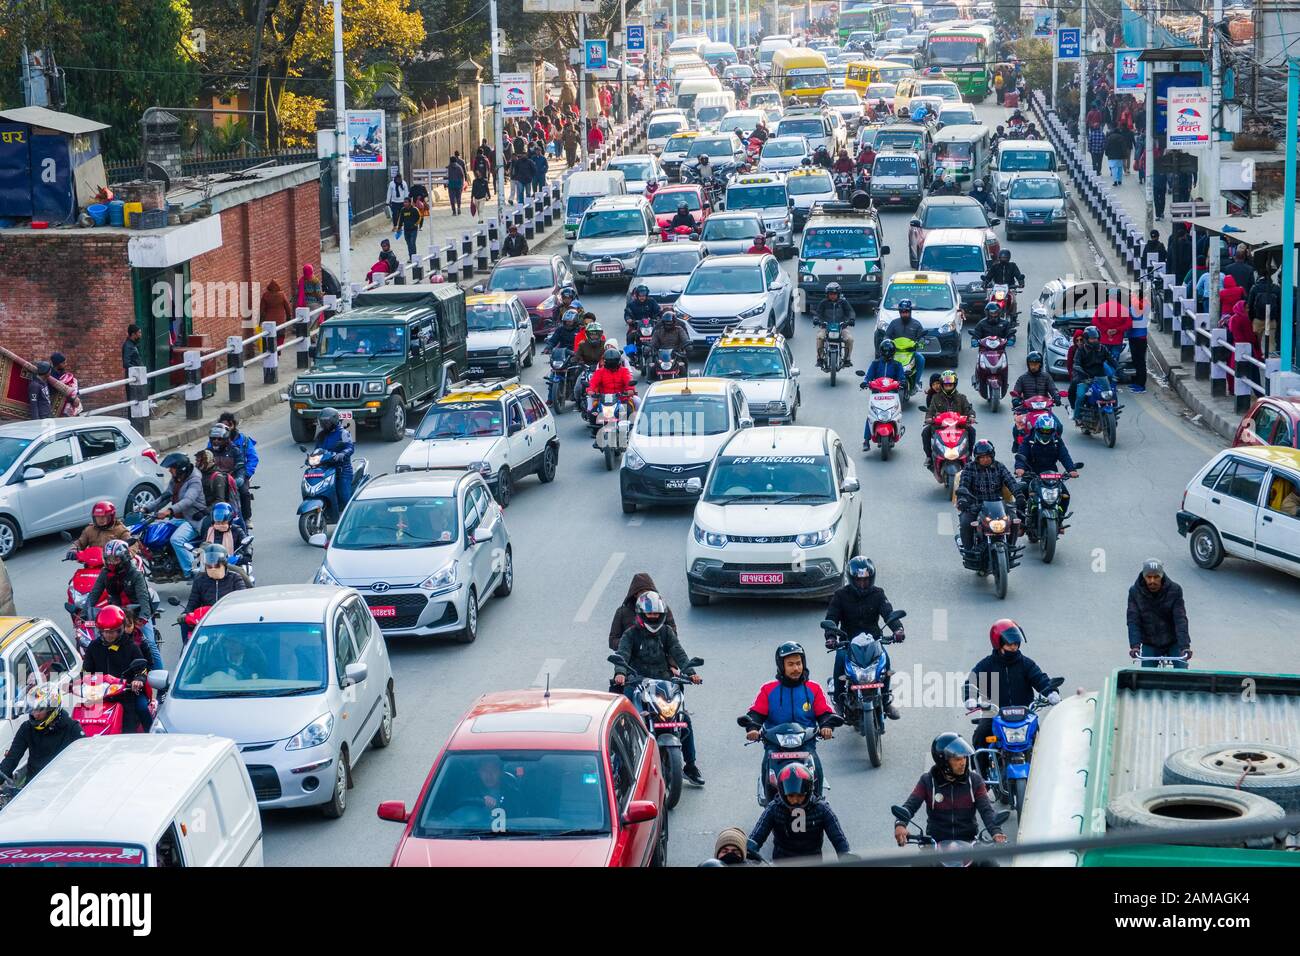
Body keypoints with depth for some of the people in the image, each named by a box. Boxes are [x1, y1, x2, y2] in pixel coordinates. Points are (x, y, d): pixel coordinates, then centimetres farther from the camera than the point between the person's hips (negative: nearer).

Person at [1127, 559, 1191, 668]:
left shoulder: (1174, 590, -13)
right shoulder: (1135, 592, -10)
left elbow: (1180, 619, -20)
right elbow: (1133, 621, -16)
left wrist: (1184, 646, -31)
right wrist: (1135, 645, -31)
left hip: (1173, 643, -1)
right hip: (1149, 645, 1)